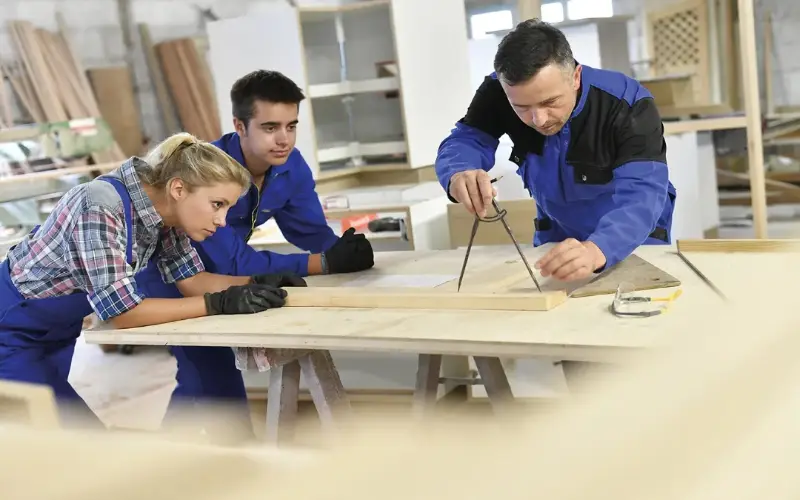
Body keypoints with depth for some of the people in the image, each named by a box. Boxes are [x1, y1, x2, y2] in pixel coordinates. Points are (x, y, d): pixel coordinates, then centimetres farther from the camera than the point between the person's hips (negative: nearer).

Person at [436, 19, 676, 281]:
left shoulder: (629, 105, -27)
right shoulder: (498, 93, -17)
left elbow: (642, 193, -37)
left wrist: (596, 250, -56)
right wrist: (459, 174, -48)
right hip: (556, 237, 3)